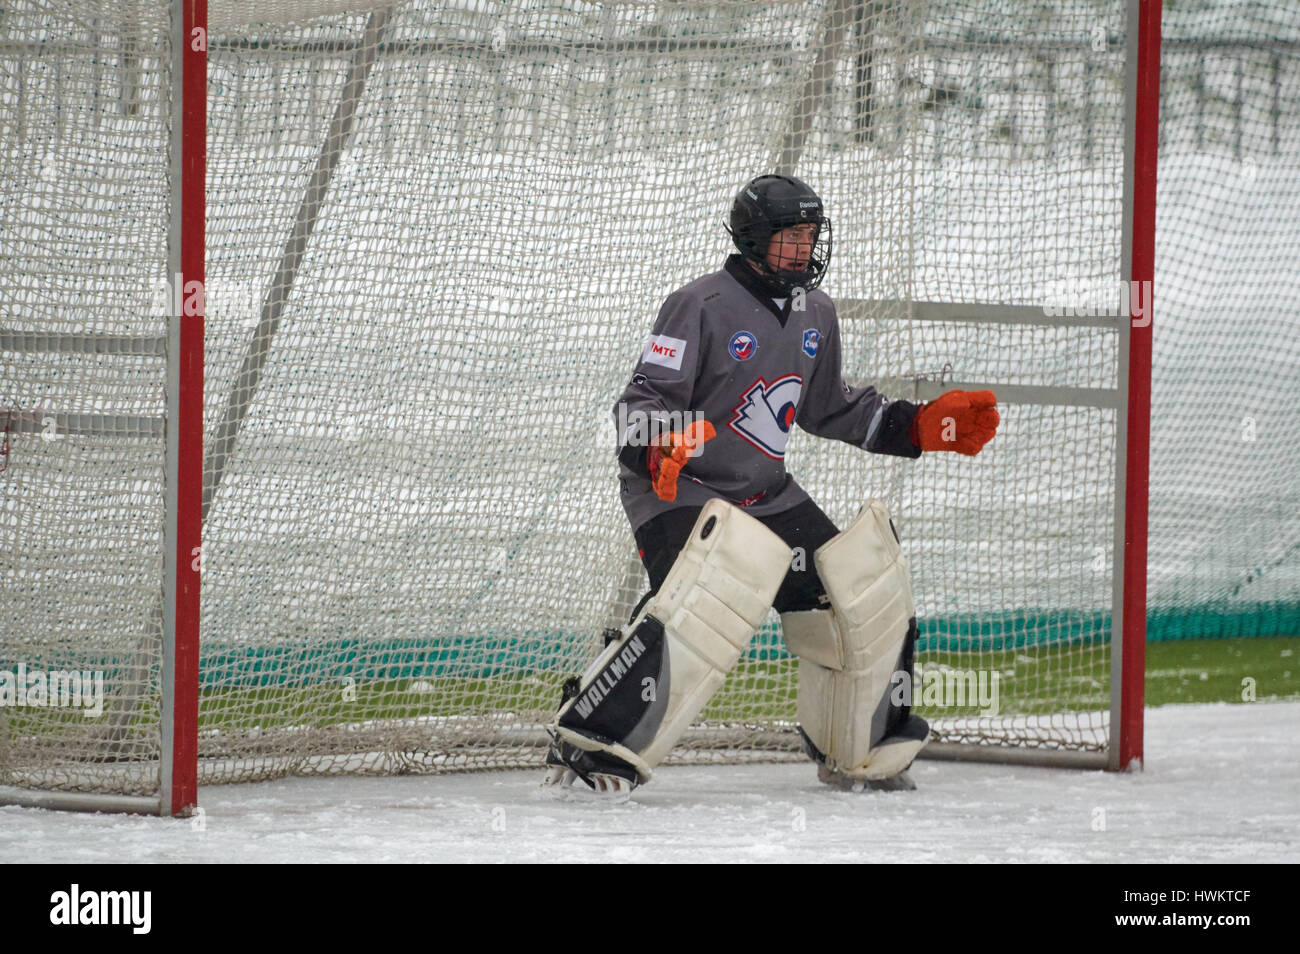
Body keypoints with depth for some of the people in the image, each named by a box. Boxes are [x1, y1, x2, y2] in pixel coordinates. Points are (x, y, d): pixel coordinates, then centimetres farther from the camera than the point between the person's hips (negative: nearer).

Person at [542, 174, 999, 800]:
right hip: (676, 491, -8)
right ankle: (587, 750, -29)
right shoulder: (701, 306, -15)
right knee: (703, 608, -31)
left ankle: (856, 755, 24)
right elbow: (643, 401, -18)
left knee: (862, 594, 4)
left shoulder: (815, 314, 9)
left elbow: (828, 410, 22)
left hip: (766, 493, 8)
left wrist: (923, 426, 16)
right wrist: (665, 442, -40)